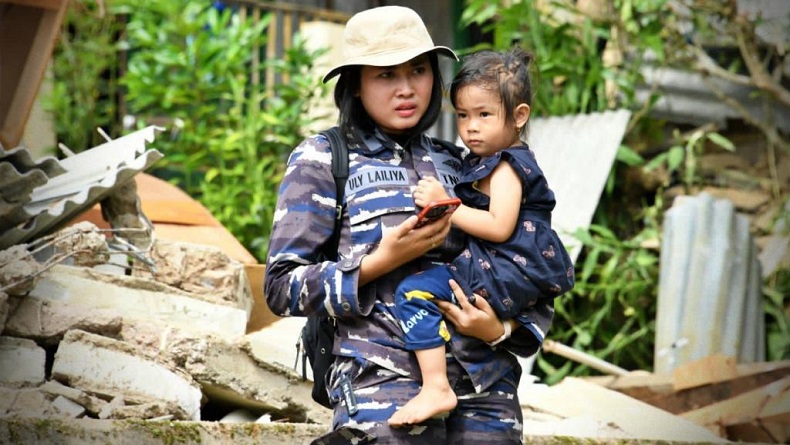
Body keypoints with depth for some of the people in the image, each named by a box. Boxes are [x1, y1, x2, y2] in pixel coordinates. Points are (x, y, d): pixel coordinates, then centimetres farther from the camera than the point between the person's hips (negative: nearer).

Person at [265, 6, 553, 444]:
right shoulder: (322, 161, 7)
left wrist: (501, 329, -3)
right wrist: (381, 262, -12)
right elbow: (282, 286, 0)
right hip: (385, 383, -4)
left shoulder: (456, 164, 17)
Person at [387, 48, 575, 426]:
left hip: (506, 274, -12)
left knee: (416, 291, -25)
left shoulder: (507, 166, -12)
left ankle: (436, 389, -31)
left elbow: (499, 228, -23)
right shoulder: (481, 162, 19)